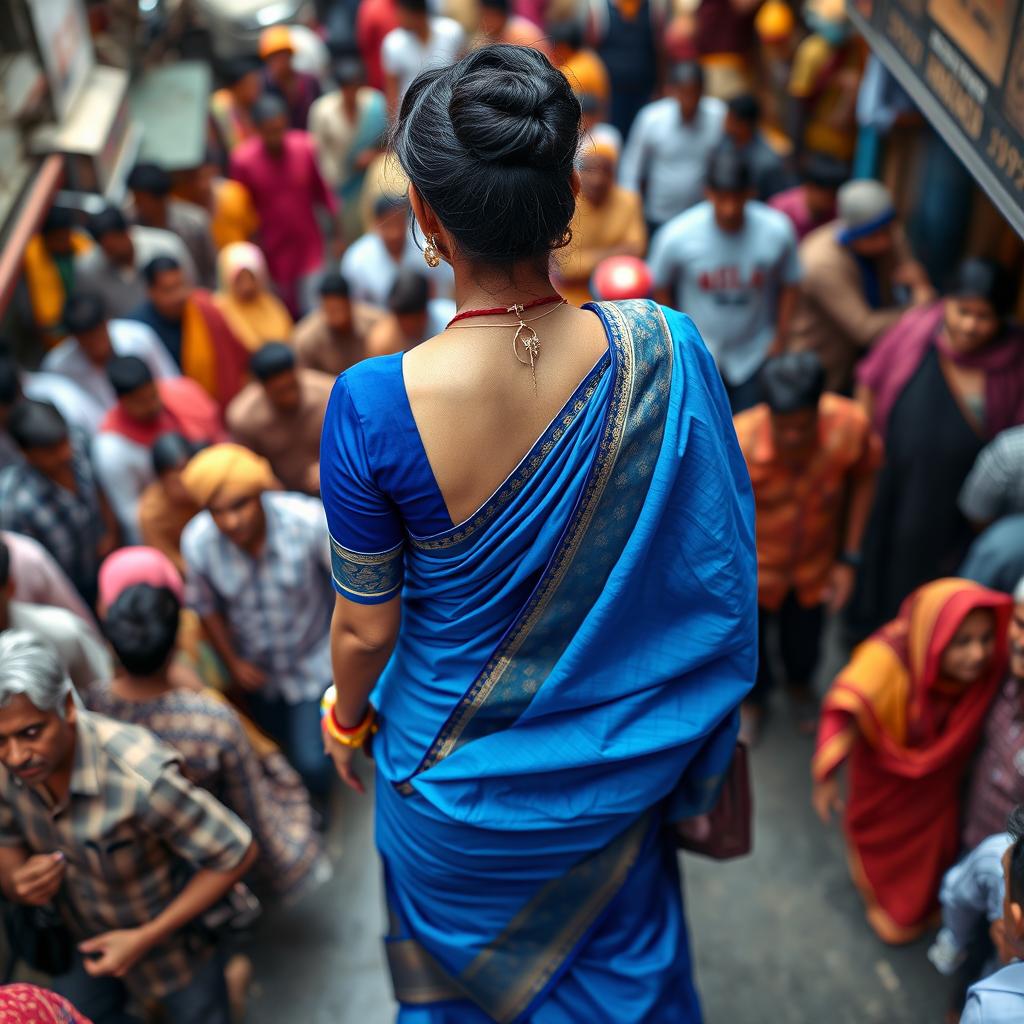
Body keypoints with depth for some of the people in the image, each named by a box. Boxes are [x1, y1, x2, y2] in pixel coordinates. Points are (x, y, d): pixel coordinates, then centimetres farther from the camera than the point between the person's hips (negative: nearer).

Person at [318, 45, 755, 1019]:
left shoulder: (371, 406, -31)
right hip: (614, 758, 2)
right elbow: (711, 565, -10)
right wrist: (697, 734, 10)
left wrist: (345, 716, 7)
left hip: (454, 762, -1)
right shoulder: (667, 353, -24)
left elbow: (366, 626, -16)